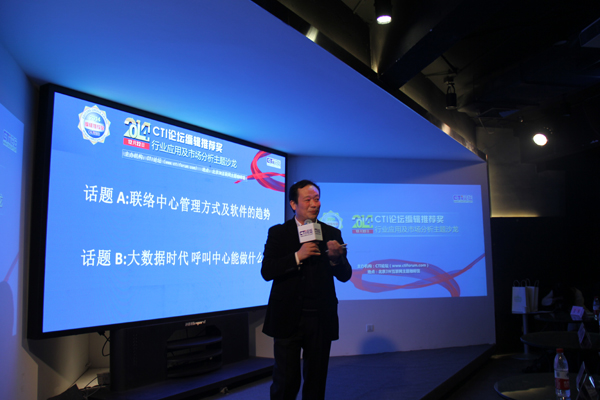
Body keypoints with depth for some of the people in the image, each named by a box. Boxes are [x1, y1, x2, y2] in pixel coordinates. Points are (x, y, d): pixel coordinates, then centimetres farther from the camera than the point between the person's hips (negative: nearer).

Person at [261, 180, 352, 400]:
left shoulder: (332, 233, 5)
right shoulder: (278, 233, 0)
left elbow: (345, 276, 1)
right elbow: (267, 271, -10)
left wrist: (336, 258, -20)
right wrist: (298, 256, -21)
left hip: (320, 318, 2)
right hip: (288, 318, -2)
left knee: (316, 380, 14)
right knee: (286, 381, 3)